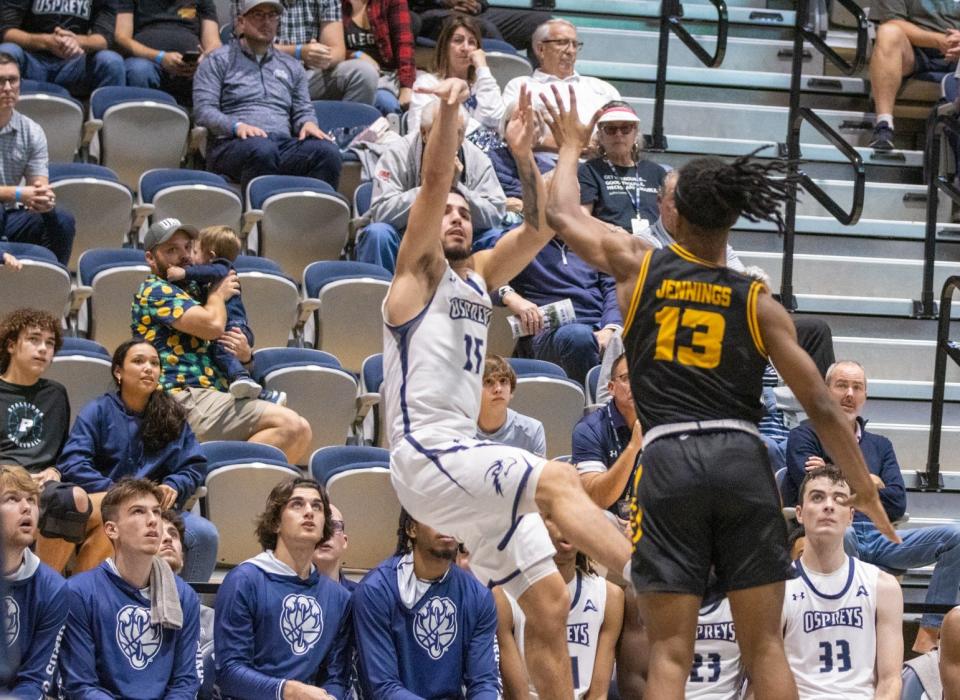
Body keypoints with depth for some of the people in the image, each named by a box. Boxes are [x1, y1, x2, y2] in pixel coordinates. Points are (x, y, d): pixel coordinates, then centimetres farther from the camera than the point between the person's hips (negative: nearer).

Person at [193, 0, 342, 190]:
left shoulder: (291, 66, 29)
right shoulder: (219, 60, 14)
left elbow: (303, 110, 27)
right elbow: (203, 110, 3)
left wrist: (308, 123, 1)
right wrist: (237, 126, -15)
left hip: (284, 143, 4)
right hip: (232, 144, -4)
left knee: (328, 151, -29)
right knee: (261, 149, -41)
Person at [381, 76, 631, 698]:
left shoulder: (479, 275, 21)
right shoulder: (420, 271, 2)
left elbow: (539, 227, 13)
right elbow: (434, 183, -12)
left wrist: (524, 153, 3)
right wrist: (448, 112, -23)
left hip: (467, 455, 9)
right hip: (426, 458, -9)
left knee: (549, 603, 4)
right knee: (557, 479, -30)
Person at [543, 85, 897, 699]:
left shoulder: (638, 266, 6)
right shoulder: (757, 301, 6)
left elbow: (562, 215, 22)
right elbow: (821, 406, 3)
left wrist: (571, 147, 40)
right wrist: (865, 490, 11)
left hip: (668, 460, 0)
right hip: (742, 462, 1)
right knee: (765, 647, 4)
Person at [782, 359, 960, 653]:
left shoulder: (880, 446, 25)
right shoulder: (804, 436, 11)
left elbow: (897, 506, 10)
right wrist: (870, 482, 4)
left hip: (878, 540, 5)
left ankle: (925, 642, -24)